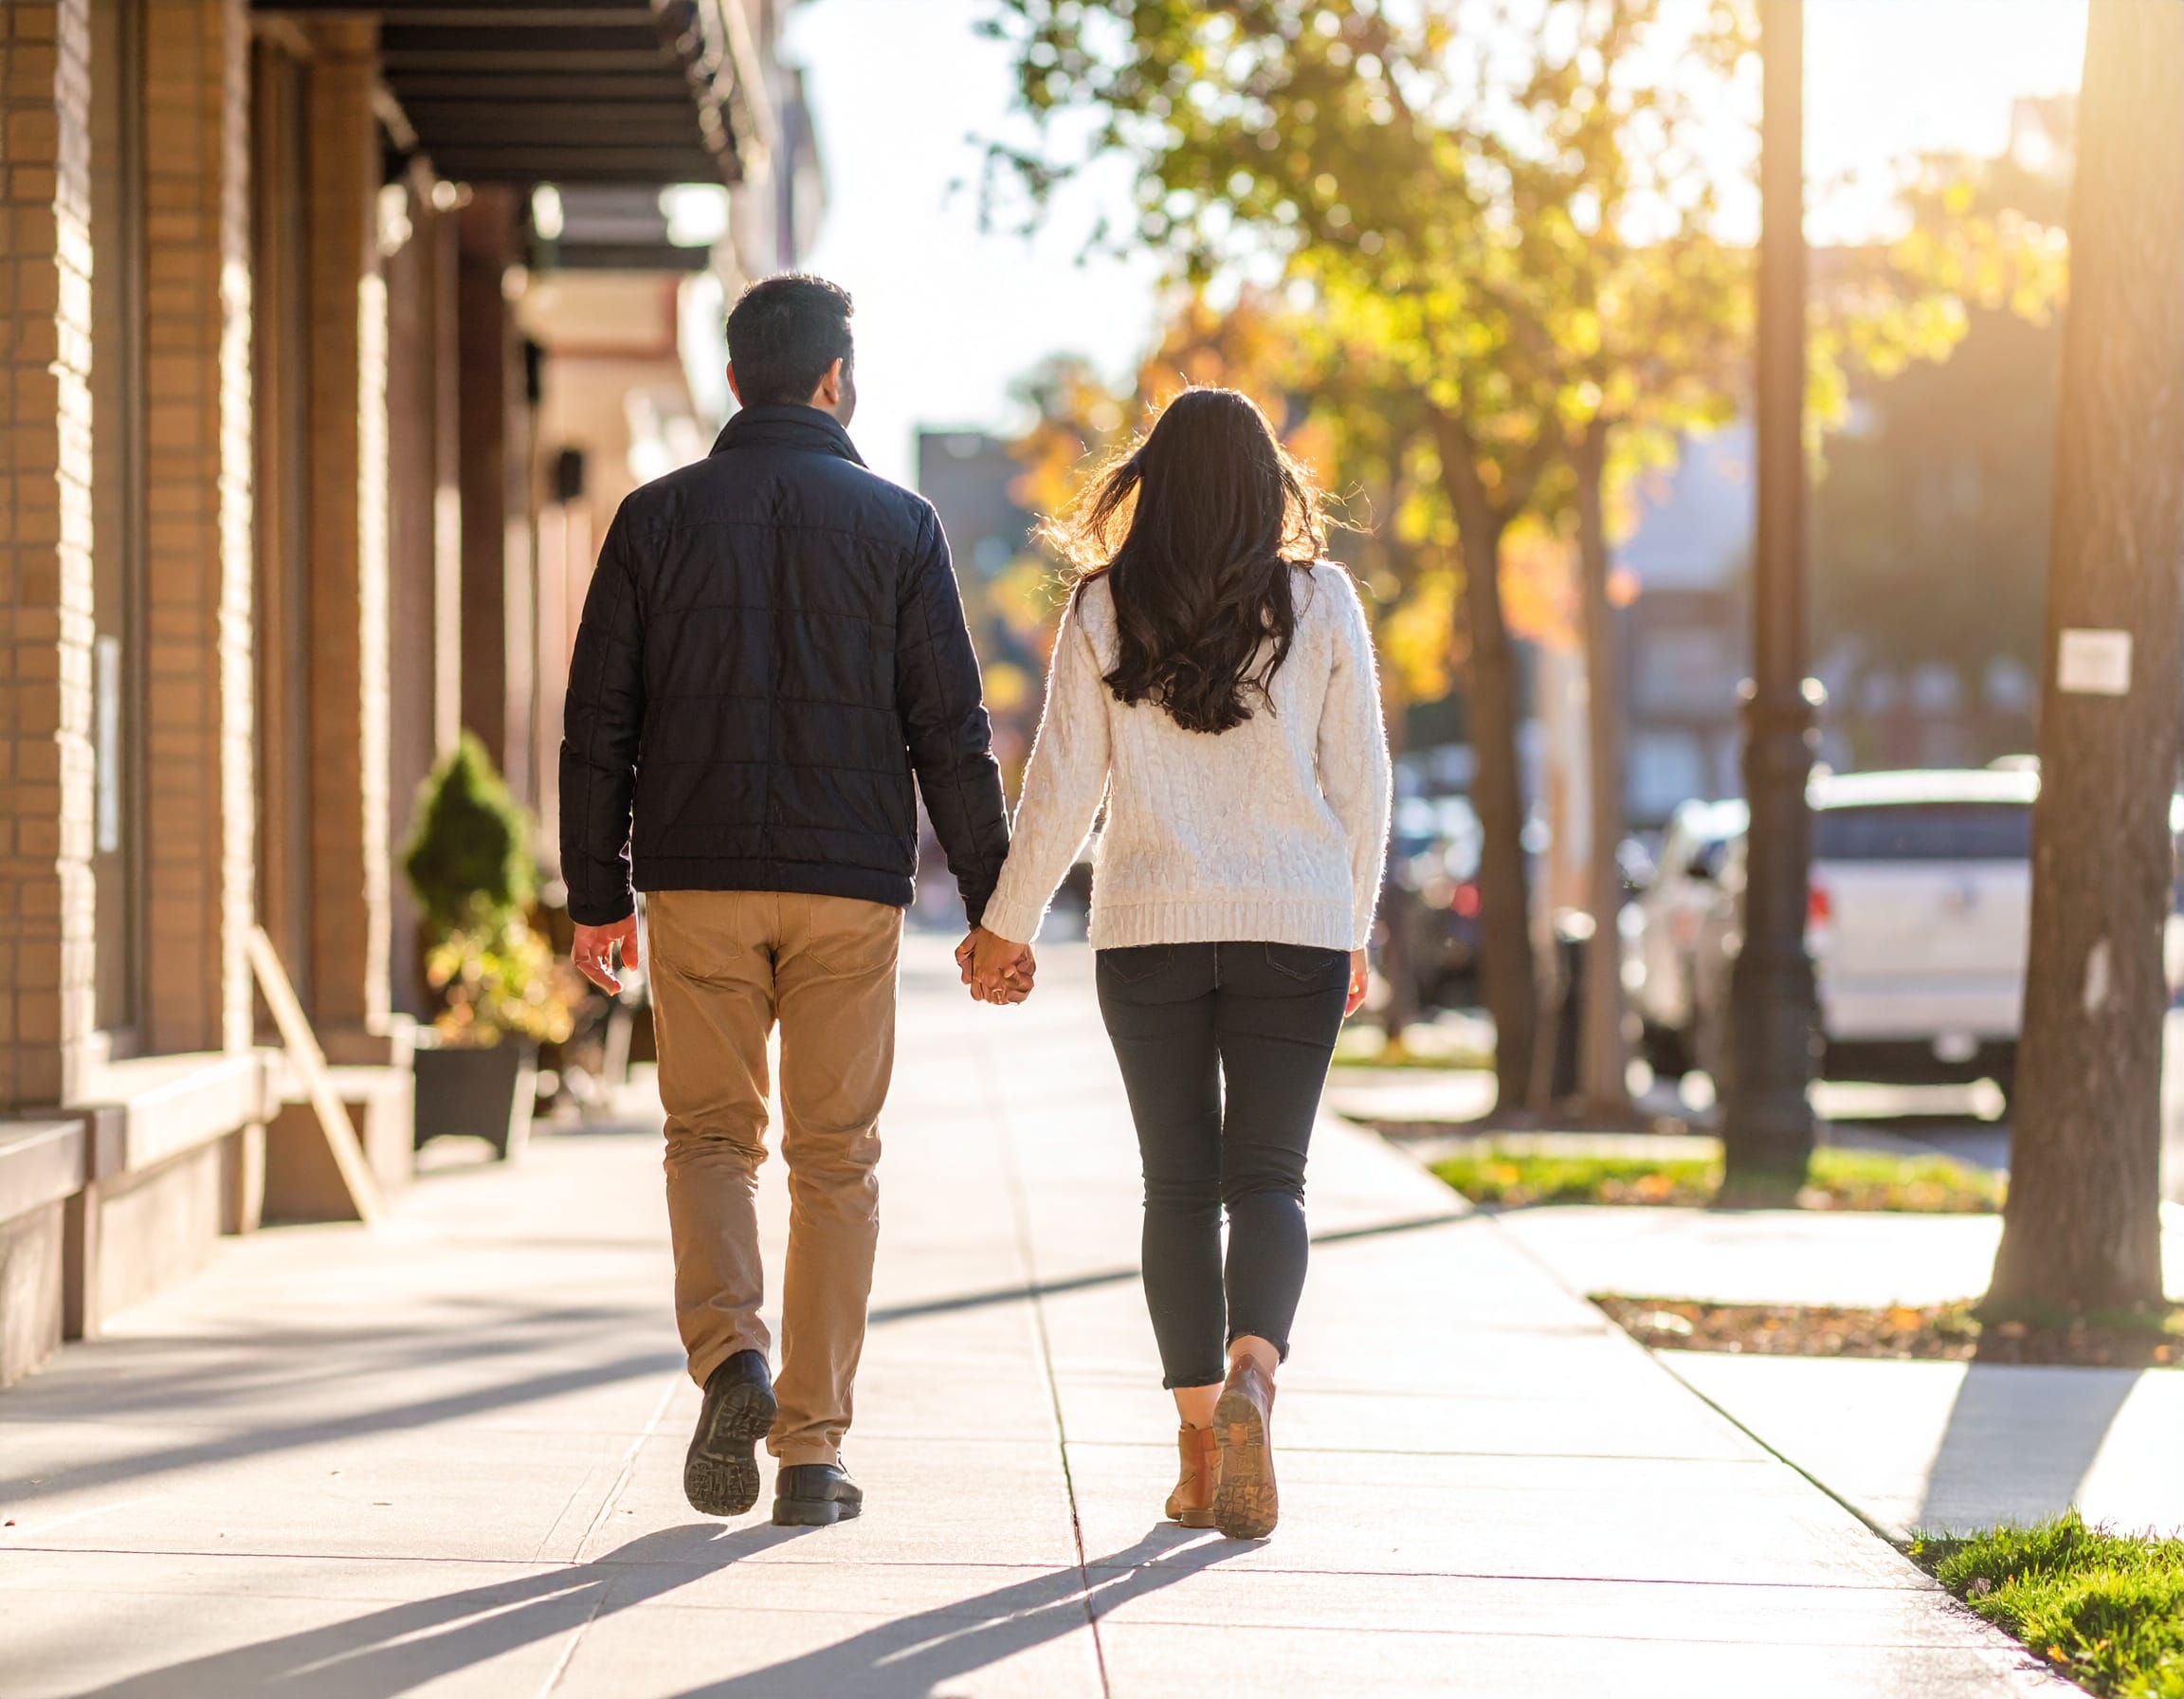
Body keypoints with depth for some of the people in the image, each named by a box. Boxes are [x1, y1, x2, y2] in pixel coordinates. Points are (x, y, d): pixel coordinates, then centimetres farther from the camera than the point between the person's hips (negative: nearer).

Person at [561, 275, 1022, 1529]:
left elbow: (599, 725, 3)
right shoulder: (898, 525, 1)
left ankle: (730, 1355, -12)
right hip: (851, 885, -1)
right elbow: (951, 732, -1)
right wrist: (991, 905, 4)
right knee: (835, 1160, 6)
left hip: (698, 881, 1)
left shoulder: (657, 519, 4)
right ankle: (813, 1448, 6)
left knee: (712, 1136, 13)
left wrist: (599, 894, 9)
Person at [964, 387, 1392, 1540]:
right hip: (1294, 926, 0)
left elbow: (1063, 786, 0)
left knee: (1179, 1184, 8)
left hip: (1149, 927, 0)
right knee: (1268, 1177, 3)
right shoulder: (1321, 601, -1)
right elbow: (1360, 781, 2)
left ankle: (1200, 1447, 7)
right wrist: (1355, 928, 14)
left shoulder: (1104, 608, -1)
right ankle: (1251, 1372, -25)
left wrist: (1008, 925, 11)